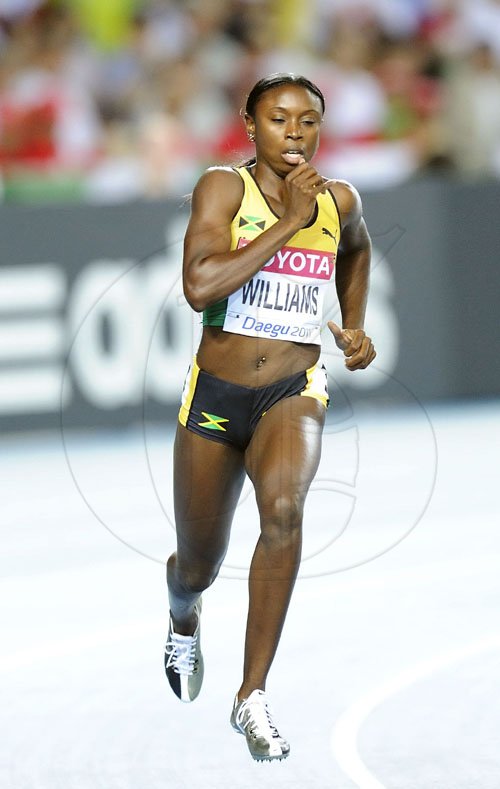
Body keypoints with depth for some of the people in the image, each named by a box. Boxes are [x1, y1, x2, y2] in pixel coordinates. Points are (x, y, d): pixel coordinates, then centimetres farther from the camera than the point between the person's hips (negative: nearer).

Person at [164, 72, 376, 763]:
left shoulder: (340, 202, 3)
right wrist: (288, 222, -22)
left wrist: (356, 327, 17)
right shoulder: (223, 188, -9)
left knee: (283, 506, -32)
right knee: (198, 567, 13)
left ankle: (253, 696, -24)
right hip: (216, 392, -1)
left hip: (294, 391, 1)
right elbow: (200, 285, -25)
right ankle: (184, 619, 55)